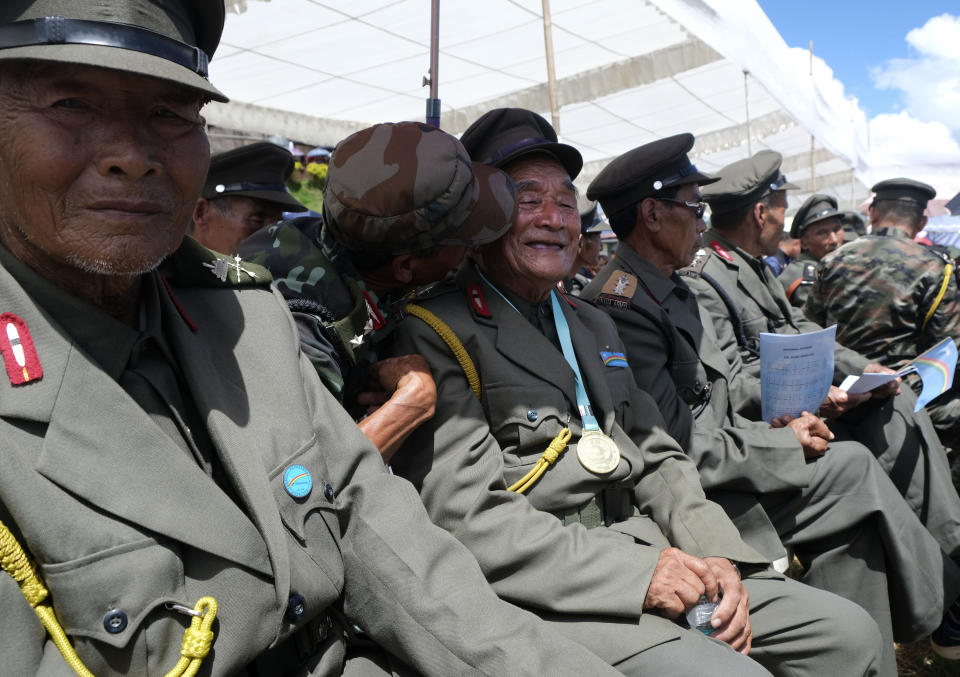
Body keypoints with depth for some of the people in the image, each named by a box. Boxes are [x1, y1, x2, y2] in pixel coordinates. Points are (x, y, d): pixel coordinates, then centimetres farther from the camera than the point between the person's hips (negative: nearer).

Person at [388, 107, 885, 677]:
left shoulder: (595, 326, 19)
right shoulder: (437, 334, -8)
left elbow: (658, 459, 17)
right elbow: (467, 516, -16)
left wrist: (713, 554, -1)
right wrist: (634, 572, -19)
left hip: (651, 552, 8)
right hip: (546, 593, -7)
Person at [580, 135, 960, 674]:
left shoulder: (672, 291, 13)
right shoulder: (621, 306, -19)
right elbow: (680, 448, -21)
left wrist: (779, 430, 1)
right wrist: (786, 446, -10)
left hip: (710, 473, 9)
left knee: (854, 518, -3)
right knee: (853, 469, -8)